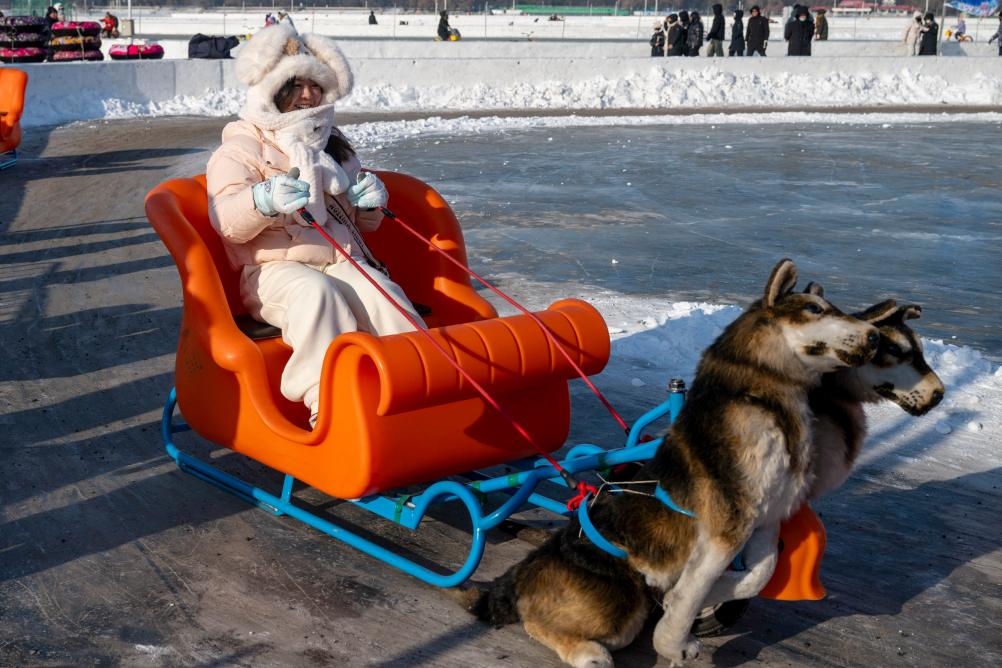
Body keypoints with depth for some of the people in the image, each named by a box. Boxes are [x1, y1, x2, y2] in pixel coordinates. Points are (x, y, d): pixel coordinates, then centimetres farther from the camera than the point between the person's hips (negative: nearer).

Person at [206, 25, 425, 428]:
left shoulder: (333, 145, 24)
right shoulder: (241, 149, 5)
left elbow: (363, 224, 28)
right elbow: (226, 222, -12)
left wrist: (370, 202, 3)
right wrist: (265, 200, -34)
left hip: (344, 261, 4)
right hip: (275, 268, -4)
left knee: (382, 295, -29)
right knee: (316, 292, -38)